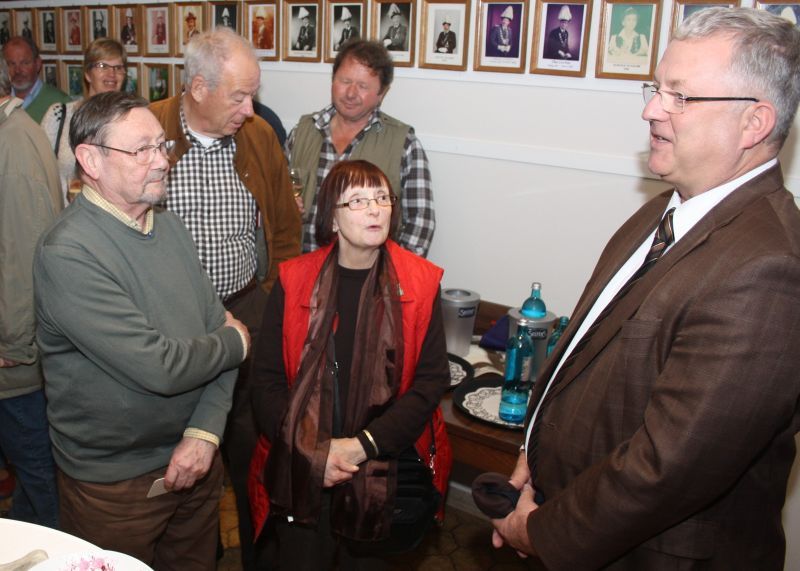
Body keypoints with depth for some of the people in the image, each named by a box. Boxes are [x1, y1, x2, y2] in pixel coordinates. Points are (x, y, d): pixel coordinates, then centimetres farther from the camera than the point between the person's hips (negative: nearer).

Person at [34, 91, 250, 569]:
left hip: (197, 460, 6)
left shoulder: (170, 225, 2)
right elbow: (160, 366, -28)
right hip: (116, 484, -6)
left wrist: (205, 432, -12)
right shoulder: (67, 255, -23)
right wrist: (235, 342, -9)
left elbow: (217, 324, 0)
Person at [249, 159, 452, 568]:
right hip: (302, 472, 0)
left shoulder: (420, 284, -4)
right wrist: (310, 451, -16)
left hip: (385, 474, 0)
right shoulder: (293, 279, -4)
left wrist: (362, 445, -16)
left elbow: (431, 382, -7)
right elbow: (267, 381, -4)